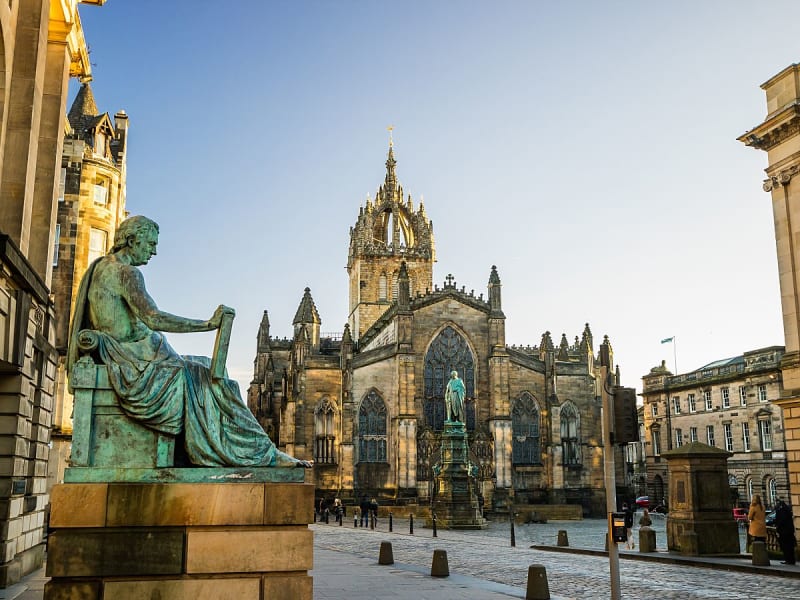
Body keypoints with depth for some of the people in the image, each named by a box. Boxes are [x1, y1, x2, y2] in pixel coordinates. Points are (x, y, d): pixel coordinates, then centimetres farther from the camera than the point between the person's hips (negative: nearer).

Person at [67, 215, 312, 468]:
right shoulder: (126, 272, -15)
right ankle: (264, 455, -5)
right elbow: (153, 319, -29)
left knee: (203, 374, 11)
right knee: (210, 382, -8)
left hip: (116, 360, 10)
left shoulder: (100, 267, 17)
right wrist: (208, 324, -27)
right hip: (136, 361, -10)